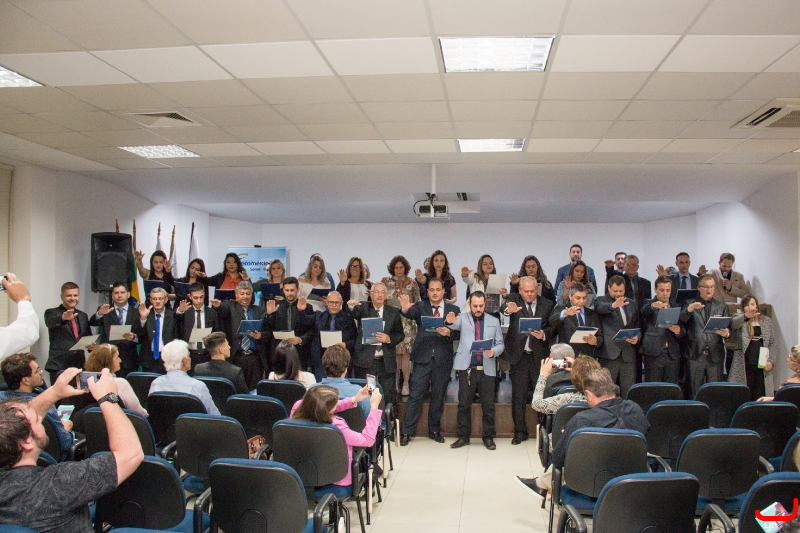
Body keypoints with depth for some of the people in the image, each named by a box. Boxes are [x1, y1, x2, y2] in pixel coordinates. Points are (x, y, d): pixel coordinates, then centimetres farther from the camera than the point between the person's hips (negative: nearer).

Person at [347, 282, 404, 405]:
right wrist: (351, 306, -41)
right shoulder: (363, 308, 4)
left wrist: (389, 339, -12)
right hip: (365, 361, -1)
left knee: (388, 397, 6)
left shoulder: (394, 312, 8)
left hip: (386, 362, 1)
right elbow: (354, 313, -18)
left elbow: (400, 334, 8)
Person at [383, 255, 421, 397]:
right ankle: (394, 383, 8)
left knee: (405, 352, -6)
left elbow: (418, 303, 14)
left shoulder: (412, 284, 8)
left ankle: (405, 384, -1)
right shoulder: (385, 282, 9)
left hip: (407, 322, 0)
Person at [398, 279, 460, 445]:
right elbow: (410, 314, -19)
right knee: (416, 395, -2)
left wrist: (448, 332, -20)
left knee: (438, 396, 11)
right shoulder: (420, 307, 3)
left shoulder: (453, 310, 6)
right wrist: (405, 308, -42)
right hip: (423, 357, -1)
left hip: (443, 359, 2)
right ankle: (406, 432, 5)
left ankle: (434, 430, 25)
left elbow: (459, 333, 1)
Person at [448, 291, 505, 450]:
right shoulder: (463, 318, 5)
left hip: (487, 369, 1)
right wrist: (451, 322, -41)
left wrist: (494, 351, -12)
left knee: (488, 405, 5)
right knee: (464, 404, 4)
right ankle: (463, 437, 15)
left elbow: (500, 344, 10)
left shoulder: (494, 321, 10)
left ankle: (488, 437, 17)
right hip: (467, 368, -1)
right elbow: (455, 325, -17)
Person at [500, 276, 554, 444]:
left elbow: (552, 328, 6)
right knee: (518, 395, 4)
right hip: (519, 355, -1)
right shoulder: (513, 299, 0)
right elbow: (503, 307, -22)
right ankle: (520, 432, 14)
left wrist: (544, 334, -16)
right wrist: (508, 310, -46)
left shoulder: (547, 304, 5)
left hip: (539, 356, 1)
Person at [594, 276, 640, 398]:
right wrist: (613, 305, -42)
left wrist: (637, 337, 0)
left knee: (628, 391, 4)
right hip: (609, 353, -4)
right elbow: (599, 307, -21)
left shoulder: (632, 304, 19)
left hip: (628, 354, 4)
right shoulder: (601, 300, 4)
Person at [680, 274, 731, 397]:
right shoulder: (690, 304, 7)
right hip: (696, 354, -1)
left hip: (715, 355, 2)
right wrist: (689, 309, -30)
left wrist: (726, 333, -14)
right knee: (695, 391, 3)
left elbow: (728, 329, 9)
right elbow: (681, 320, -11)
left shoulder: (722, 306, 14)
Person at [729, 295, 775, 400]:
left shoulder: (766, 320, 14)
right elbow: (733, 324, -21)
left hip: (762, 365, 3)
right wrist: (745, 316, -42)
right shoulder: (739, 318, 4)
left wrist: (771, 361, -1)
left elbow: (772, 342, 13)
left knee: (759, 396, 1)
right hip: (744, 365, -3)